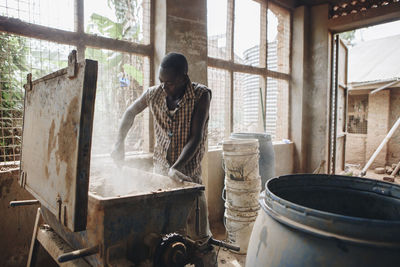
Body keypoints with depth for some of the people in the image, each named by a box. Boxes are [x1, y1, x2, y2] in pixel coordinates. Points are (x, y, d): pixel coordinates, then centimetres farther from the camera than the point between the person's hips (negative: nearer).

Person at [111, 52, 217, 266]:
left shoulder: (201, 95, -12)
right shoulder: (154, 94, -2)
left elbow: (196, 138, -16)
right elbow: (131, 112, 17)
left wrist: (175, 168, -26)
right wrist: (119, 142, 6)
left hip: (187, 173, -3)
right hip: (159, 170, 4)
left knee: (199, 233, 2)